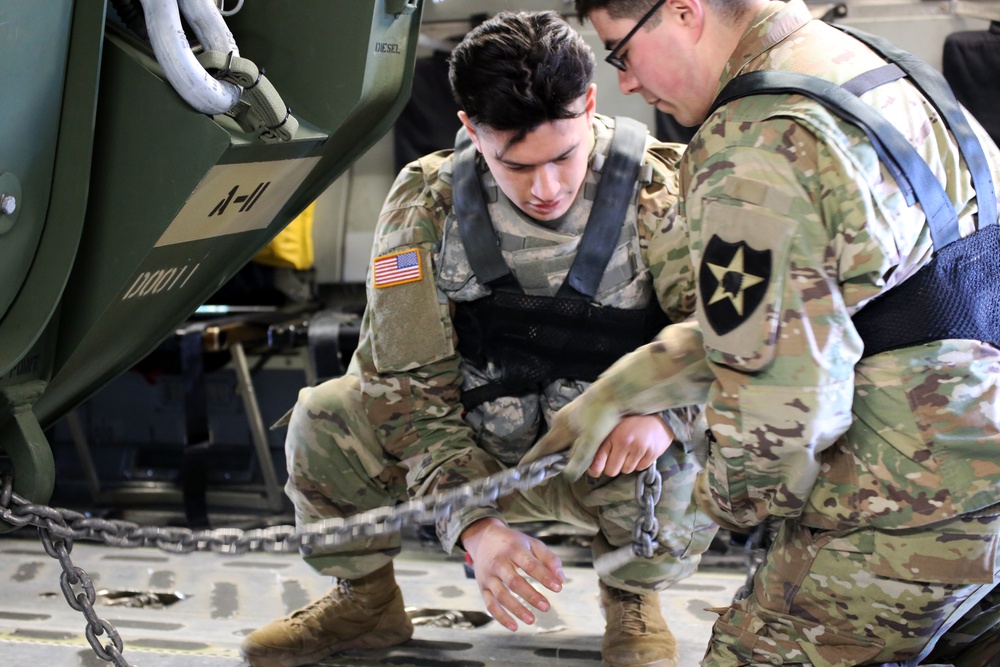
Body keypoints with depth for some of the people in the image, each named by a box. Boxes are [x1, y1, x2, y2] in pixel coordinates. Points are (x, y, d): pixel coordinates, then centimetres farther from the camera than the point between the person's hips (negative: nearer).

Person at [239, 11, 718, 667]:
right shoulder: (427, 203, -13)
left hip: (611, 460, -2)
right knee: (324, 420, -18)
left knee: (686, 463, -35)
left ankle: (634, 596, 3)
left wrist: (664, 413, -36)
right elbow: (408, 377, -13)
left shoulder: (663, 192, -18)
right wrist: (475, 523, -26)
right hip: (479, 454, 2)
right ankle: (366, 600, 12)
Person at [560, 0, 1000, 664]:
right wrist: (618, 390, 18)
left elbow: (780, 393, -20)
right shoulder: (891, 70, 12)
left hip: (914, 509, -8)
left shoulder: (752, 149, -18)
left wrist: (733, 494, 1)